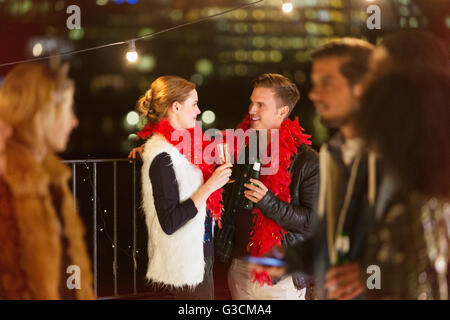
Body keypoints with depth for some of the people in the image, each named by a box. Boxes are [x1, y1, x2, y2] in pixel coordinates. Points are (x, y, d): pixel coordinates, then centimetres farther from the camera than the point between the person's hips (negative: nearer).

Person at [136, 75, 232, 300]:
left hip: (199, 255, 10)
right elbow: (169, 223, -24)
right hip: (185, 262, -10)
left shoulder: (178, 144, 9)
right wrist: (209, 186, -23)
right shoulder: (162, 157, -20)